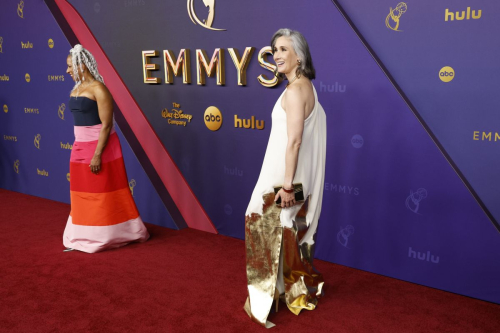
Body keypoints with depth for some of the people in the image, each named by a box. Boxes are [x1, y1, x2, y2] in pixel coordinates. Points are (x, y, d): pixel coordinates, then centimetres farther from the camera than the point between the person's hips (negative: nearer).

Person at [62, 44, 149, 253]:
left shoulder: (98, 89, -15)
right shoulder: (75, 90, 11)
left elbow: (106, 125, -19)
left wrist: (97, 154, -21)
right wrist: (79, 150, 17)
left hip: (100, 147, -8)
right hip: (80, 147, 9)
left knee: (103, 193, 1)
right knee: (84, 193, 14)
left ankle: (108, 234, 15)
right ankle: (86, 235, 25)